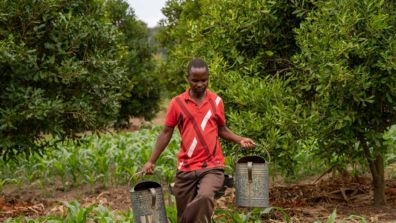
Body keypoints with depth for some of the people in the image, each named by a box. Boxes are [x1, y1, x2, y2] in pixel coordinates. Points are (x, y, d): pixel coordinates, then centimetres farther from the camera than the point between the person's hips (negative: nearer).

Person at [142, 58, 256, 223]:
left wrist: (240, 140, 0)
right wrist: (151, 161, 4)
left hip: (212, 166, -1)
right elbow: (166, 133, 7)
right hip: (186, 168, 1)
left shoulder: (216, 101, 5)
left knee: (205, 196, -31)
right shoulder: (177, 103, 1)